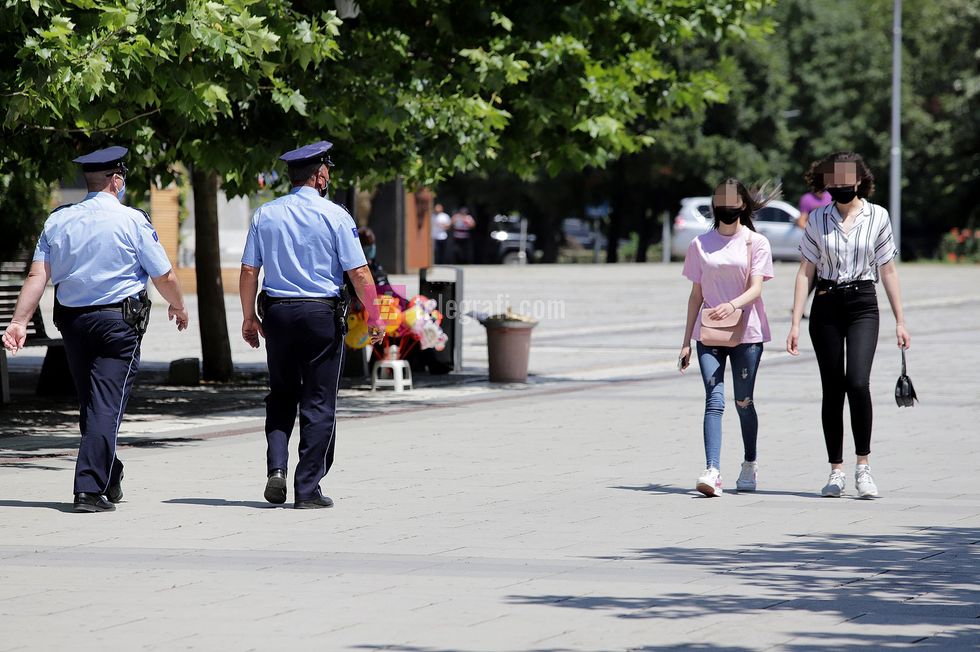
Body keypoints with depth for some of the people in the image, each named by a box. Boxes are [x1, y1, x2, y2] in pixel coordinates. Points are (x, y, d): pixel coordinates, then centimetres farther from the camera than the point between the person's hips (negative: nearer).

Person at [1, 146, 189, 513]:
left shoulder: (58, 221, 4)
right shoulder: (131, 221, -8)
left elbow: (38, 275, -4)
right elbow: (164, 277, -4)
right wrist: (178, 307, 14)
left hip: (71, 321, 5)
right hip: (118, 321, -5)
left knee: (90, 403, 17)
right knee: (106, 404, -5)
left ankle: (109, 481, 31)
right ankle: (90, 489, -14)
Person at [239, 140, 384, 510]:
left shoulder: (265, 215, 4)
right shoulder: (334, 216, -6)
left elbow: (248, 271, 3)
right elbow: (359, 273, -9)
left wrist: (249, 317, 12)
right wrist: (374, 318, 0)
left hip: (277, 313, 3)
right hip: (321, 313, -3)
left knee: (281, 396, 18)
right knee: (318, 403, 4)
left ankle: (276, 467, -1)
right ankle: (307, 490, 4)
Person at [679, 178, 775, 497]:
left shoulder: (756, 242, 1)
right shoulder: (701, 244, 9)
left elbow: (756, 288, -10)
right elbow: (696, 294, 12)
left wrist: (732, 305, -30)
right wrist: (686, 341, 9)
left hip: (747, 333, -1)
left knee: (743, 402, 6)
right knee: (714, 400, -12)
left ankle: (749, 465, 28)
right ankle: (712, 472, -23)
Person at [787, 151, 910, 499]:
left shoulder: (877, 217, 2)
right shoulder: (818, 219, 5)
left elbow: (888, 271, 6)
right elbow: (805, 272, 5)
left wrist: (900, 321, 5)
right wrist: (795, 324, -1)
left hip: (863, 304, -2)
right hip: (826, 306, 2)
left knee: (857, 382, -19)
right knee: (832, 389, 3)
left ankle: (863, 466, -10)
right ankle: (836, 471, 11)